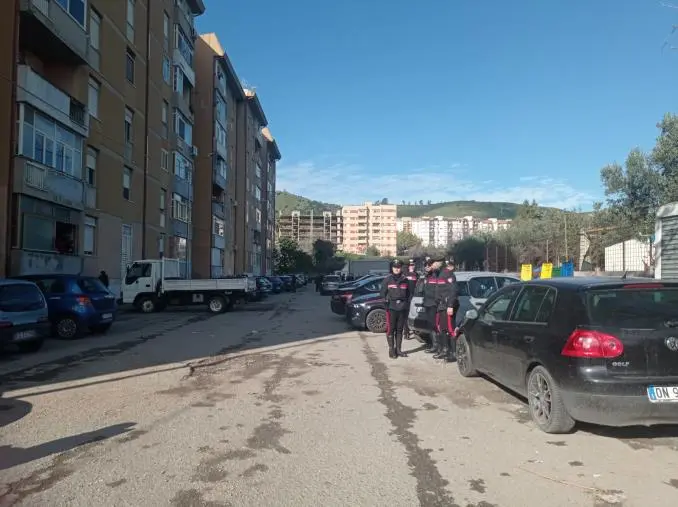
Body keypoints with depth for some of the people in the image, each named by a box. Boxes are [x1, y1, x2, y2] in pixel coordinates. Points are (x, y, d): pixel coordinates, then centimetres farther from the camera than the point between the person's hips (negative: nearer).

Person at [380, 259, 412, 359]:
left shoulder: (405, 280, 9)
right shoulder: (387, 280, 2)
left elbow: (409, 293, 14)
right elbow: (383, 293, 4)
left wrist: (406, 301, 3)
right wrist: (387, 300, -6)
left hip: (402, 308, 3)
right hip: (391, 308, -3)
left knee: (400, 329, 9)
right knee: (391, 329, -3)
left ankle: (398, 349, 16)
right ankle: (391, 350, 4)